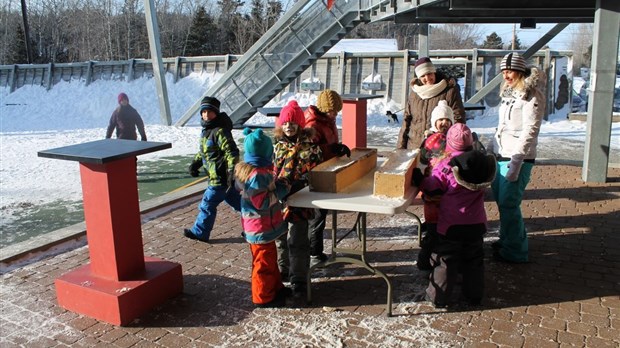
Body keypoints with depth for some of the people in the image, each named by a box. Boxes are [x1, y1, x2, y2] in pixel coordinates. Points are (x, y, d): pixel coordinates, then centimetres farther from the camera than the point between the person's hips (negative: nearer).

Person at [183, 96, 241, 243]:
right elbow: (204, 150, 26)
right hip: (220, 176, 10)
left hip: (220, 178, -10)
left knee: (207, 204, 3)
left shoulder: (220, 131, -20)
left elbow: (232, 152, -25)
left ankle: (199, 232, 18)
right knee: (237, 202, 17)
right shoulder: (206, 129, 11)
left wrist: (231, 173, -31)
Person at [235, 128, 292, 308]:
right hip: (261, 228, -10)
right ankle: (263, 297, 18)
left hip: (263, 225, 10)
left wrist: (276, 184, 4)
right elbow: (263, 201, -27)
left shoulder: (246, 169, 5)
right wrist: (282, 189, -18)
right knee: (264, 263, 5)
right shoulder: (257, 175, -27)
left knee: (271, 259, 23)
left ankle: (276, 287, 37)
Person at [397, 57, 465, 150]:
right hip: (414, 147, 4)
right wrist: (401, 146, 9)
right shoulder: (414, 92, 12)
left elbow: (458, 119, -3)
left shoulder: (450, 91, -2)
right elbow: (407, 119, 15)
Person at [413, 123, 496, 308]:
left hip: (451, 225, -4)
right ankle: (474, 295, 28)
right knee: (474, 259, 18)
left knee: (445, 260, 6)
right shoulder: (482, 161, 0)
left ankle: (438, 297, 12)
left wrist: (419, 178, 0)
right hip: (476, 223, 5)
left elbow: (432, 188, -13)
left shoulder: (446, 164, -16)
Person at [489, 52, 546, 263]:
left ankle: (514, 251, 8)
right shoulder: (509, 93, 15)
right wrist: (490, 150, 19)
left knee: (508, 204, -5)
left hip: (518, 158, -8)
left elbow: (529, 131, -18)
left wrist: (516, 162, -22)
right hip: (501, 156, 8)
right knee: (500, 199, 13)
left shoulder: (532, 95, -11)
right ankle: (507, 239, 30)